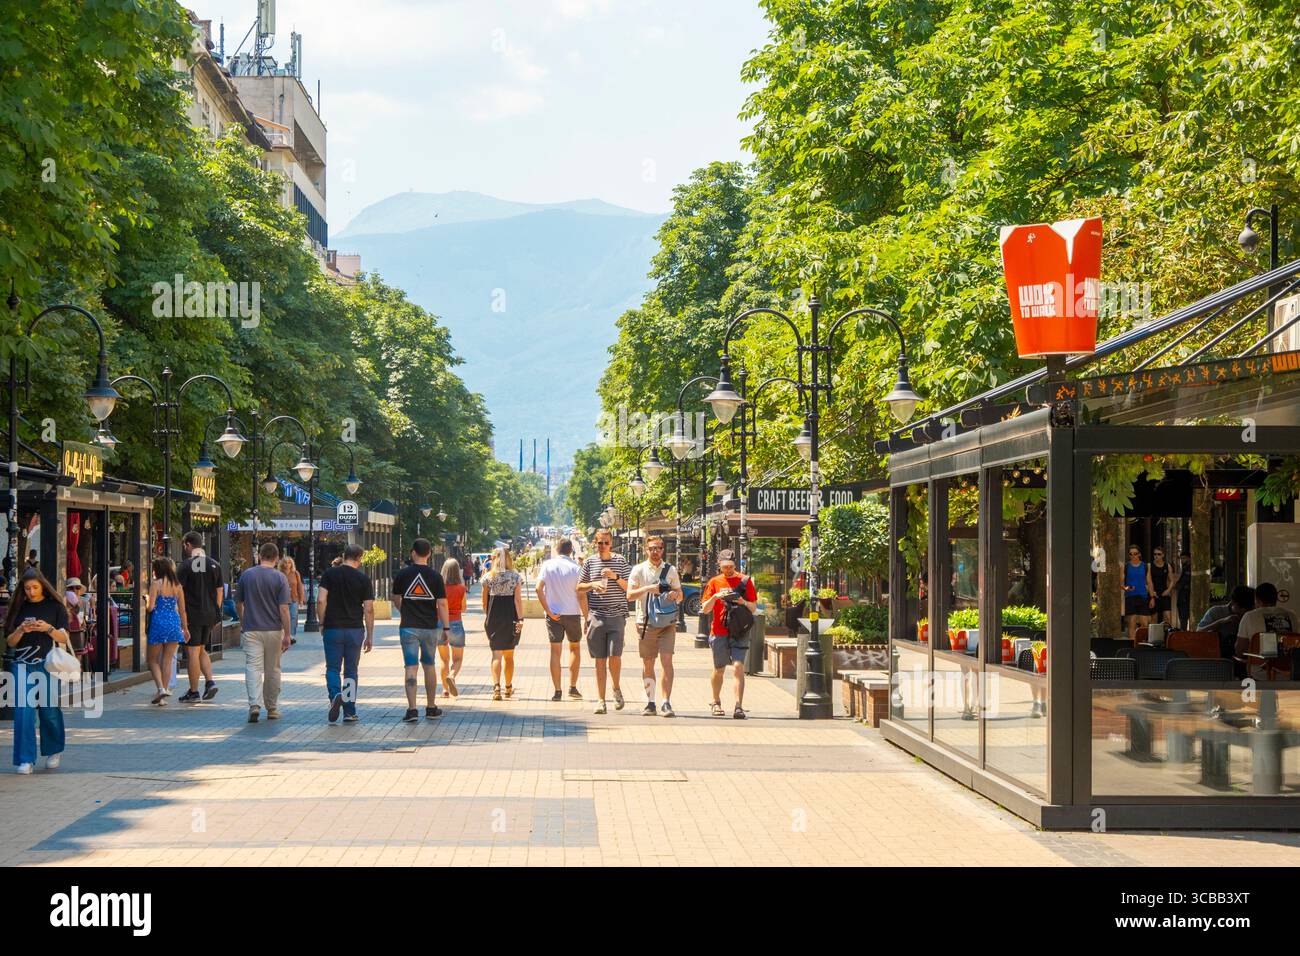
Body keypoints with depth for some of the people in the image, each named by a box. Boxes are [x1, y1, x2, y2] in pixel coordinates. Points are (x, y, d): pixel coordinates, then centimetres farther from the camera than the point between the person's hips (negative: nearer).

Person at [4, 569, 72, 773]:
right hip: (23, 666, 1)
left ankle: (54, 752, 27)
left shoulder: (55, 607, 2)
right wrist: (21, 630, -13)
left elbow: (64, 638, 0)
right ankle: (26, 759, -5)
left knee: (50, 711, 6)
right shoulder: (19, 609, 7)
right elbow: (10, 642, 7)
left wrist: (48, 628, -18)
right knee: (23, 711, -7)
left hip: (47, 666, -1)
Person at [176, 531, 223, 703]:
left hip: (192, 614, -6)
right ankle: (210, 681, 3)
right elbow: (220, 591, 11)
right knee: (202, 650, 19)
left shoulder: (186, 565, -9)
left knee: (192, 652, -1)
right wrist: (216, 613, 18)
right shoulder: (214, 565, 7)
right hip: (209, 615, 6)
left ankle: (194, 692, 2)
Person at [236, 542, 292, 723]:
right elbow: (284, 609, -11)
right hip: (274, 630, 0)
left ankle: (255, 704, -23)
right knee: (272, 670, 12)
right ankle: (272, 708, 20)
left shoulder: (246, 575, 0)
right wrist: (287, 635, -7)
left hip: (251, 630, 0)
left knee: (253, 668, -4)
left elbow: (238, 604, 9)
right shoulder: (279, 578, -6)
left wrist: (242, 624, 26)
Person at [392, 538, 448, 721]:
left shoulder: (402, 575, -2)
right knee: (429, 666, 15)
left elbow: (396, 600, 11)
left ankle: (412, 709, -14)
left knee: (411, 668, -3)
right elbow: (442, 604, -6)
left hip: (409, 627, -1)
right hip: (430, 627, 1)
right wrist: (445, 628, 0)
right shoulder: (435, 576, -4)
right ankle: (431, 708, 22)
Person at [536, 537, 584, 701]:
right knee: (575, 648, 17)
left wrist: (548, 611, -6)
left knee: (555, 651, 4)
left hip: (554, 614, 0)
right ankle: (573, 688, 13)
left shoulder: (547, 565, 0)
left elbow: (539, 588, -9)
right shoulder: (576, 568, -4)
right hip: (572, 613, 0)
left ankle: (557, 692, 0)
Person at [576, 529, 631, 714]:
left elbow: (629, 588, 4)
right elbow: (579, 588, 12)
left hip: (616, 615, -1)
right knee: (600, 660, 3)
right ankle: (600, 699, 9)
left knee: (615, 656, -10)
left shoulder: (620, 561, 5)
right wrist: (592, 584, -7)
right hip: (596, 615, 1)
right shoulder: (589, 562, 7)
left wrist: (616, 577, -12)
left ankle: (616, 688, 17)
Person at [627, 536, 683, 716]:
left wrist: (675, 594, -11)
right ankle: (650, 703, 15)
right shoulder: (639, 570, 4)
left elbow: (680, 596, 12)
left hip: (667, 622, 0)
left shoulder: (670, 570, 9)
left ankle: (666, 703, -12)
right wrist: (647, 588, -17)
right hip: (645, 622, 0)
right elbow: (630, 595, -3)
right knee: (647, 663, 5)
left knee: (667, 661, -12)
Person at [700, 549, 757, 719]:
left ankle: (739, 707, -18)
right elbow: (705, 609, 3)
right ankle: (716, 703, 30)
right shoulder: (714, 582, 6)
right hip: (719, 633, 1)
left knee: (738, 667, -15)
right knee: (718, 670, 11)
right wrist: (715, 597, -15)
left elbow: (754, 609, 6)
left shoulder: (745, 581, 4)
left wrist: (744, 602, -15)